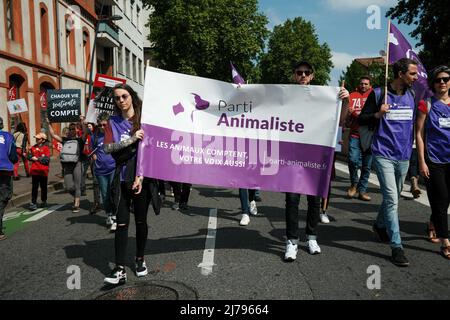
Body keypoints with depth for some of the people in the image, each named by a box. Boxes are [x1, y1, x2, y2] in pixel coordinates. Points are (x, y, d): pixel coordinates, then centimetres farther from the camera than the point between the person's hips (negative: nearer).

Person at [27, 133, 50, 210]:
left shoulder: (46, 148, -5)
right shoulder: (33, 147, 8)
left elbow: (47, 160, -15)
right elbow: (29, 156, 6)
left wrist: (37, 159, -12)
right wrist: (32, 158, -13)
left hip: (43, 171, -3)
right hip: (34, 170, 3)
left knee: (43, 187, 11)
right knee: (34, 187, 2)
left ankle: (44, 201, 25)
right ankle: (33, 202, 5)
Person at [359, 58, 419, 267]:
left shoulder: (412, 95, 11)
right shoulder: (378, 94, -5)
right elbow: (361, 120, -3)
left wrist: (412, 147, 16)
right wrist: (378, 114, -21)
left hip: (404, 155, 6)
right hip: (384, 154, -6)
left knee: (393, 197, 17)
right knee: (391, 198, -10)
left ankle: (380, 225, 41)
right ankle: (396, 246, -4)